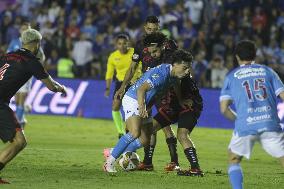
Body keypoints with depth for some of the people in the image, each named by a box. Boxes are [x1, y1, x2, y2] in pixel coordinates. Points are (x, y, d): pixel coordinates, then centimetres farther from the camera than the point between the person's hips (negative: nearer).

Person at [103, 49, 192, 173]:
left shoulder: (173, 76, 2)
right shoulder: (161, 74, -28)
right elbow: (141, 90, -37)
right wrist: (142, 108, -51)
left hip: (142, 102, 10)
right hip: (132, 99, -10)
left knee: (145, 140, 9)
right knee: (135, 133, -29)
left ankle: (114, 152, 25)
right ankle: (109, 162, -21)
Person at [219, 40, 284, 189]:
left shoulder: (231, 76, 13)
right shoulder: (267, 71, 15)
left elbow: (224, 108, 7)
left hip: (245, 125, 0)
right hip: (270, 123, 0)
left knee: (234, 160, 20)